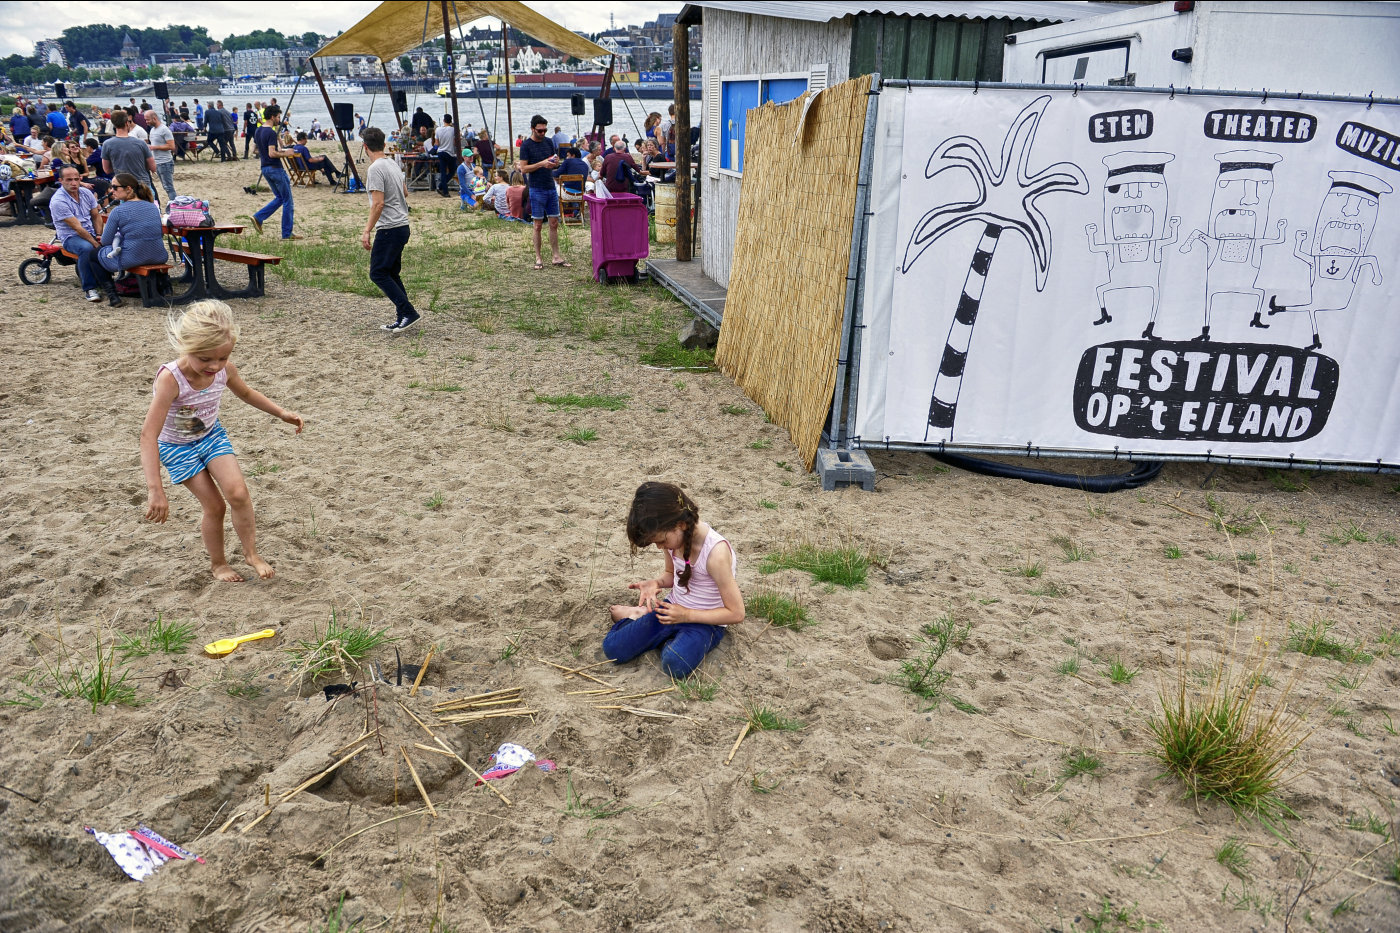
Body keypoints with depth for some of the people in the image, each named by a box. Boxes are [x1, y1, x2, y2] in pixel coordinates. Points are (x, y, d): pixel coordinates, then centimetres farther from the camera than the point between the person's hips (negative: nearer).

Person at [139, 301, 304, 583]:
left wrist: (282, 413, 1)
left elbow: (247, 393, 8)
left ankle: (251, 552, 7)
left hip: (212, 436, 4)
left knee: (237, 492, -14)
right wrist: (155, 490, -45)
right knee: (215, 506, -3)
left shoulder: (225, 370, -19)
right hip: (177, 447, -3)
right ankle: (217, 563, 22)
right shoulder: (171, 378, -35)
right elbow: (149, 434, -39)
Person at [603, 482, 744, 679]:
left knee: (676, 665, -35)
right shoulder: (671, 538, -8)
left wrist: (686, 615, -23)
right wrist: (656, 583, -9)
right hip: (674, 610, 5)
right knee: (613, 649, -12)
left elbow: (736, 613, -21)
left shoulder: (715, 552, -28)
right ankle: (640, 615, 17)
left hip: (705, 621, -5)